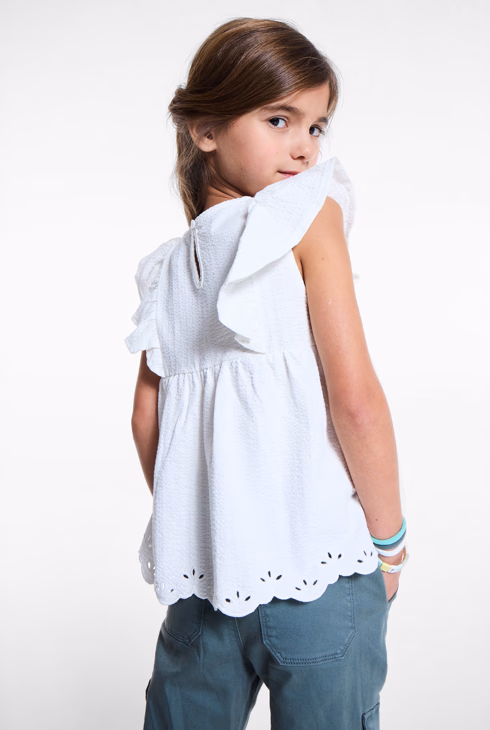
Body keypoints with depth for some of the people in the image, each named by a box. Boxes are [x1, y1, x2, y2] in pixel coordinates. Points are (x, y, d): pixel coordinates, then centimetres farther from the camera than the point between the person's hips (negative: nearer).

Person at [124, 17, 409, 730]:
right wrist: (389, 539, -3)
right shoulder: (309, 217, -8)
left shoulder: (168, 268, 9)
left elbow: (146, 417, 10)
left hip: (202, 572, 6)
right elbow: (355, 398, -15)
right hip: (318, 568, -5)